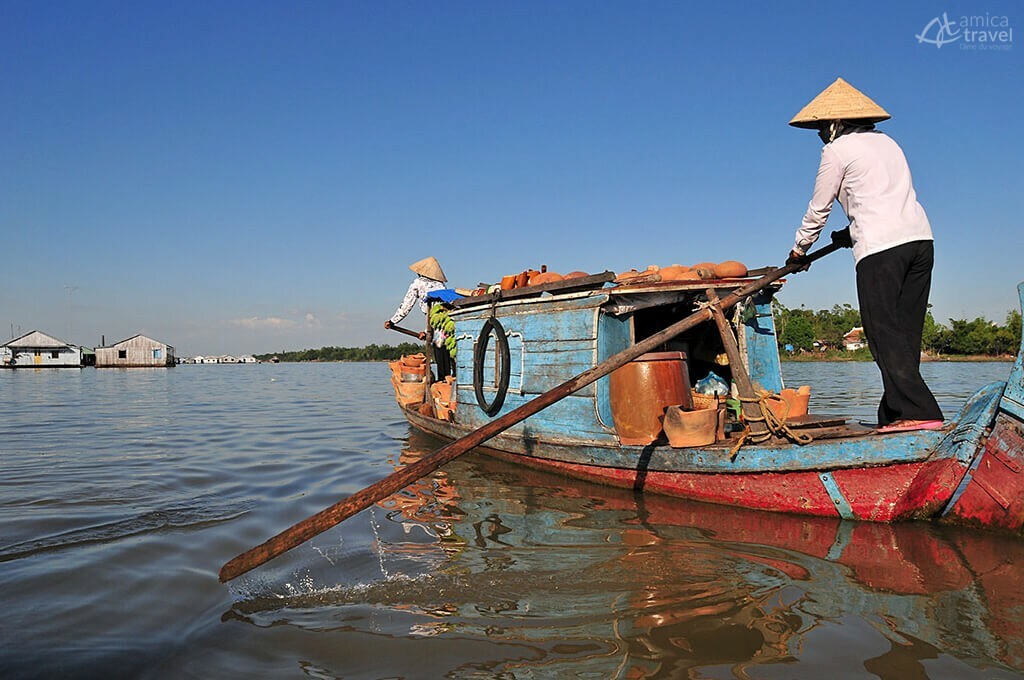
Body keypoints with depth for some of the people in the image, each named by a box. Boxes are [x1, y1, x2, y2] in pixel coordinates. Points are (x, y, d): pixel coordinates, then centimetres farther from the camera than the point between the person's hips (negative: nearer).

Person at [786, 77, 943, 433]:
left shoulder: (837, 150, 3)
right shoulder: (886, 141, 24)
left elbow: (818, 209, 8)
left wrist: (799, 250, 21)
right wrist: (853, 233, 35)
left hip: (881, 247, -8)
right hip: (920, 238, 8)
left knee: (885, 333, -8)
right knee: (905, 333, 6)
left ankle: (919, 411, -15)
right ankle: (895, 413, 8)